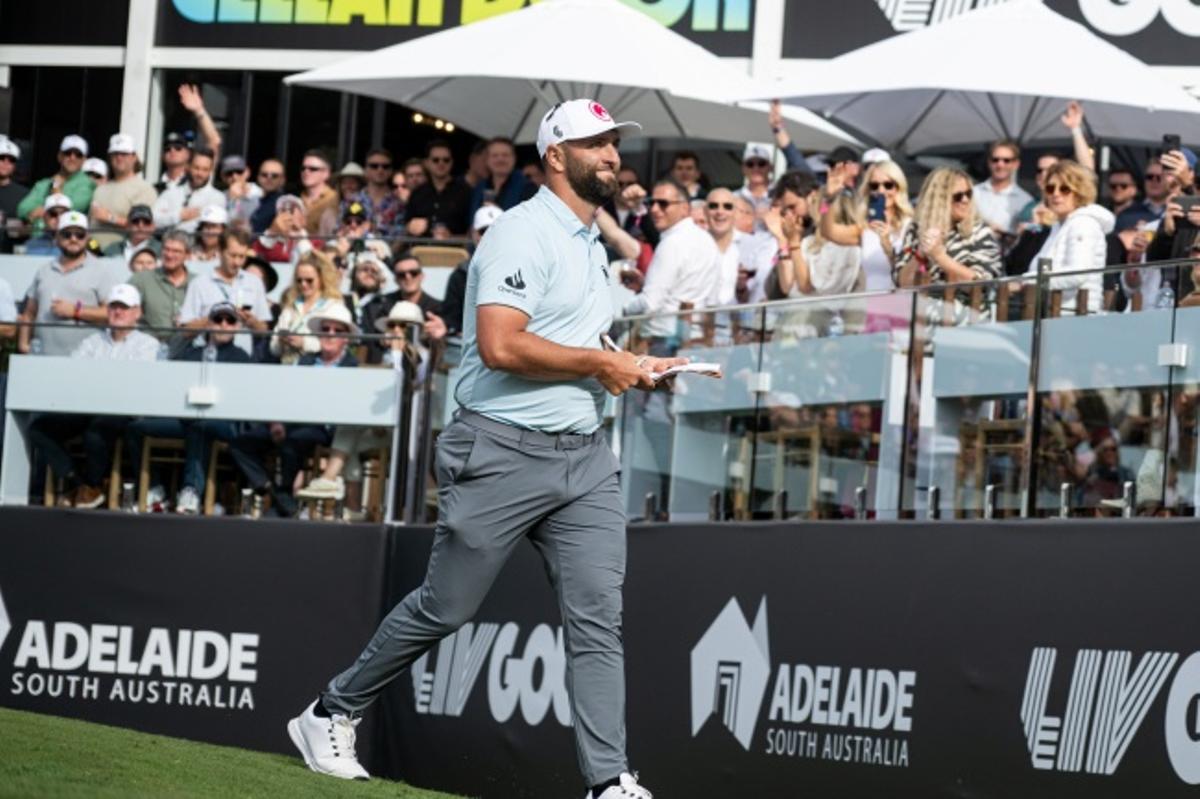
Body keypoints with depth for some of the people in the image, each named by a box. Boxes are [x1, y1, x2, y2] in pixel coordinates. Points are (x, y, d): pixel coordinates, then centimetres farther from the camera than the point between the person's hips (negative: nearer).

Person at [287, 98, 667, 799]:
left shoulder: (593, 246, 19)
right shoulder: (525, 233, -11)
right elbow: (500, 346, -23)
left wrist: (631, 370, 13)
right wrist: (599, 362, -16)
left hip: (584, 454, 7)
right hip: (504, 451, -7)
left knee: (599, 616, -5)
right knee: (445, 608, 3)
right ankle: (332, 714, 22)